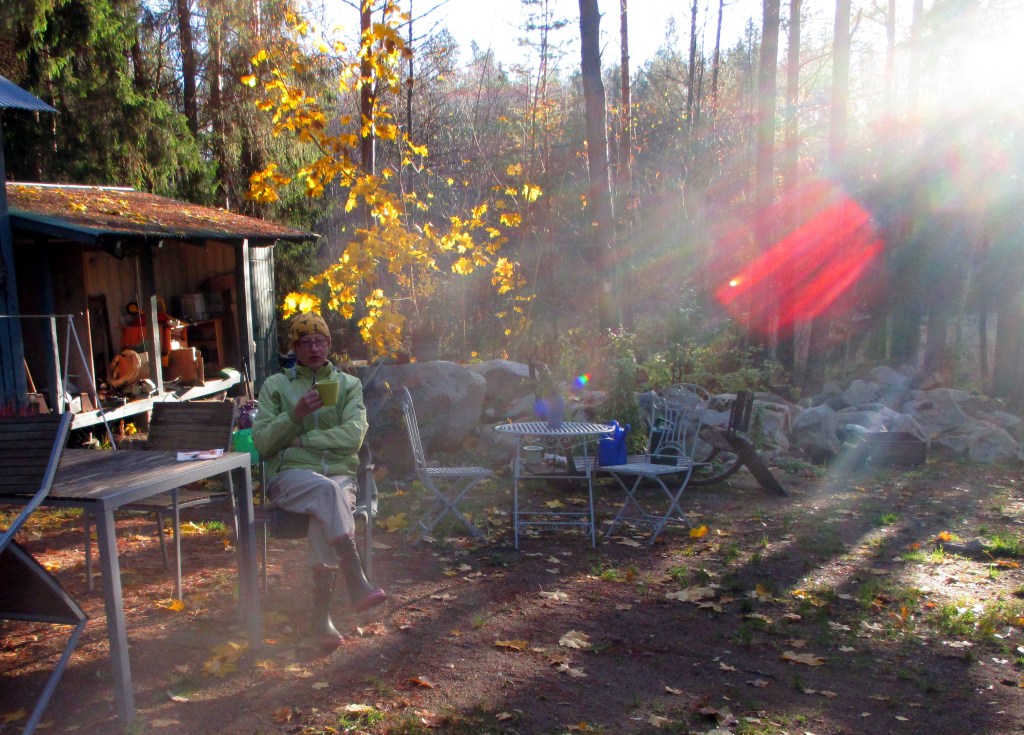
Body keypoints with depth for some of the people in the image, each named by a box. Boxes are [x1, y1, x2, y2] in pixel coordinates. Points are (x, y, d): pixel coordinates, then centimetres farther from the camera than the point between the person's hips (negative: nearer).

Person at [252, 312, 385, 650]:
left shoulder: (348, 384, 14)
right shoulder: (276, 385, 14)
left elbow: (354, 435, -3)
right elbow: (262, 442, 3)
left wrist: (302, 439, -8)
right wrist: (295, 414, -11)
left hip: (340, 474, 1)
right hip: (290, 475, -1)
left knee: (324, 512, -35)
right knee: (327, 490, -36)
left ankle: (321, 613, -32)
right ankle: (357, 583, -42)